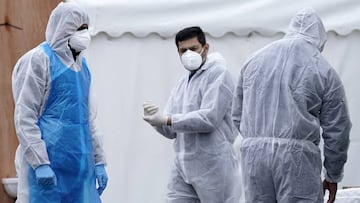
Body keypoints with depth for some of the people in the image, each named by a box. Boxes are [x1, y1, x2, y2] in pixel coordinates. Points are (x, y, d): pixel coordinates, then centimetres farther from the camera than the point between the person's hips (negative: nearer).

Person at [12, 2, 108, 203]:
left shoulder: (81, 65, 17)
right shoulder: (38, 60, -6)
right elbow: (24, 118, -12)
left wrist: (99, 161, 16)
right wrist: (40, 163, -18)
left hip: (81, 164, 7)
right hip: (49, 162, -7)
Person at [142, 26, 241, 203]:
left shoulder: (218, 74, -5)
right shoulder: (182, 84, 18)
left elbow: (209, 118, -18)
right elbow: (172, 131, 14)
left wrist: (167, 120, -19)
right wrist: (157, 119, -9)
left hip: (213, 166, -7)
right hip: (183, 167, 7)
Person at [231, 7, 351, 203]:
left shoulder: (254, 61, 14)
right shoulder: (324, 71, 2)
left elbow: (237, 115, 17)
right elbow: (337, 130, 4)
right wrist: (332, 177, 14)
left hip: (252, 153, 4)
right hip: (297, 157, -4)